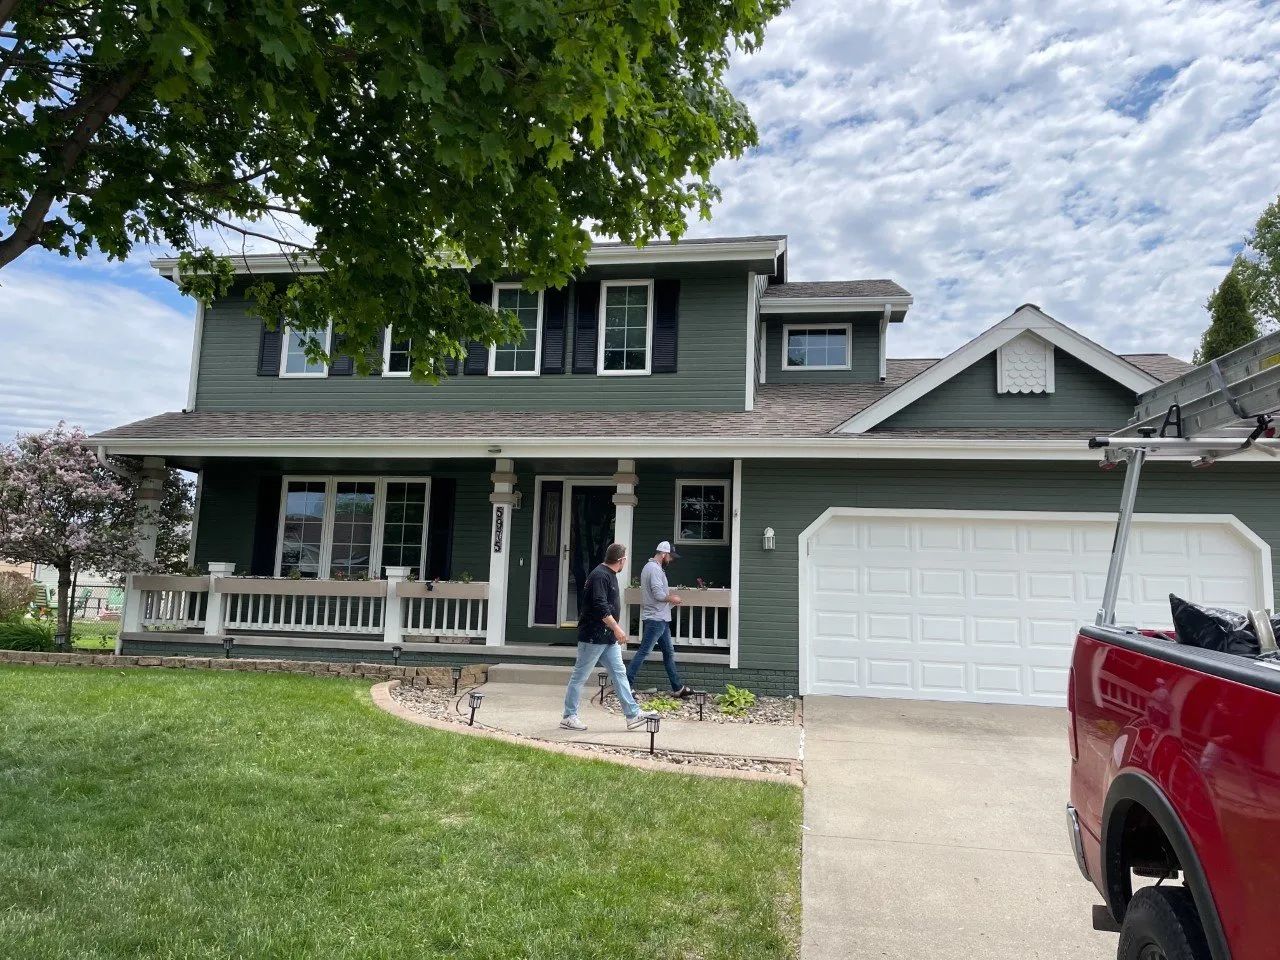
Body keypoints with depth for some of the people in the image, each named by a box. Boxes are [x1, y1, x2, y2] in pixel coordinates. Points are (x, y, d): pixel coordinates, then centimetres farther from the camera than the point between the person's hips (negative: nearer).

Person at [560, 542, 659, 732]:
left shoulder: (610, 575, 14)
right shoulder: (600, 576, -18)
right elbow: (600, 606, -26)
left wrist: (615, 627, 25)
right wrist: (616, 628, -23)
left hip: (609, 638, 10)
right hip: (593, 636, -10)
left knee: (619, 673, 7)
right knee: (580, 676, 1)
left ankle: (633, 714, 7)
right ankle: (569, 717, 11)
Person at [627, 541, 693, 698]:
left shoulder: (650, 567, 17)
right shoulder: (655, 569, -16)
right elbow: (659, 595, -23)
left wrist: (669, 596, 10)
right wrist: (673, 599, -7)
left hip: (660, 620, 11)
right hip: (655, 619, -11)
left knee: (669, 652, 13)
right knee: (643, 652, -7)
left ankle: (678, 688, 19)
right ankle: (626, 684, -1)